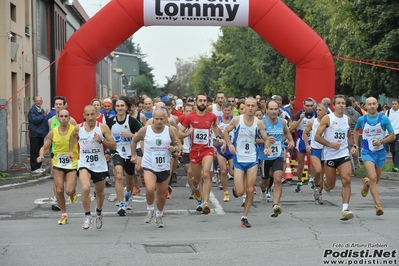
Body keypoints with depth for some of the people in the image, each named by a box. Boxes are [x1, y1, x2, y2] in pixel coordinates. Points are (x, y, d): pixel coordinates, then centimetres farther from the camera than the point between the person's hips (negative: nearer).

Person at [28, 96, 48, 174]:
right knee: (34, 151, -7)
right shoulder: (32, 111, -9)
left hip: (41, 134, 8)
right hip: (35, 134, -8)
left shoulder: (42, 110, 17)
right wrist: (43, 116, -17)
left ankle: (38, 167, 20)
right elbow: (35, 120, -22)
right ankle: (34, 168, -5)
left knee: (40, 151, 12)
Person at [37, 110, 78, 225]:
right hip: (58, 164, 3)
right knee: (59, 191, 1)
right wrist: (41, 155, -14)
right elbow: (44, 147, 6)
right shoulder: (53, 133, -3)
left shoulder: (75, 130, -12)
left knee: (69, 191, -13)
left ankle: (73, 192, 26)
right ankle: (63, 214, 20)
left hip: (72, 164, -3)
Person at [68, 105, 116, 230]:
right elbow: (73, 136, 20)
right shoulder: (78, 128, -5)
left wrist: (101, 141, -25)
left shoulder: (103, 128, -10)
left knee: (99, 192, 17)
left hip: (100, 165, 1)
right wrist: (71, 150, 14)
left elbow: (114, 146, -11)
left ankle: (99, 212, 47)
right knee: (85, 188, -26)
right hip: (84, 164, -1)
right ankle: (87, 216, -11)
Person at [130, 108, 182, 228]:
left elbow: (179, 145, 7)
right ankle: (150, 210, 1)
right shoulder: (145, 130, -5)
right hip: (149, 166, -2)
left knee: (162, 194, 11)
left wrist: (175, 149, -15)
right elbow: (134, 140, 12)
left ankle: (159, 216, 36)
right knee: (150, 189, -26)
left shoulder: (170, 131, -2)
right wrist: (133, 155, 11)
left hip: (165, 168, 2)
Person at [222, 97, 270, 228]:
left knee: (250, 190, -1)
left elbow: (266, 139, 7)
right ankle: (235, 188, 30)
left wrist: (266, 148, -14)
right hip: (239, 159, -2)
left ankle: (244, 217, 12)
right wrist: (229, 144, -8)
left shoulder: (259, 123, -2)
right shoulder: (237, 120, -8)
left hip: (252, 160, 2)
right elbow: (225, 131, 7)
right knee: (240, 192, -7)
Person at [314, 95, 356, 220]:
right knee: (330, 185, 7)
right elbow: (317, 136, -9)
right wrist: (331, 144, -18)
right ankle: (324, 183, 45)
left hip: (344, 155, 3)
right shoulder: (327, 118, -6)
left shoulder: (347, 119, 9)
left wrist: (352, 146, 9)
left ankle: (345, 209, -17)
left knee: (346, 180, -16)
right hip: (330, 156, -3)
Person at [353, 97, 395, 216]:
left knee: (375, 180, 14)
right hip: (367, 152, -1)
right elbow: (356, 130, 18)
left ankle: (366, 182, 51)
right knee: (373, 178, -19)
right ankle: (378, 205, -17)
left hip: (380, 152, 1)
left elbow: (392, 136, -3)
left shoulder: (384, 119, -8)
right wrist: (355, 145, 12)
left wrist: (381, 141, -19)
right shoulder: (361, 119, -4)